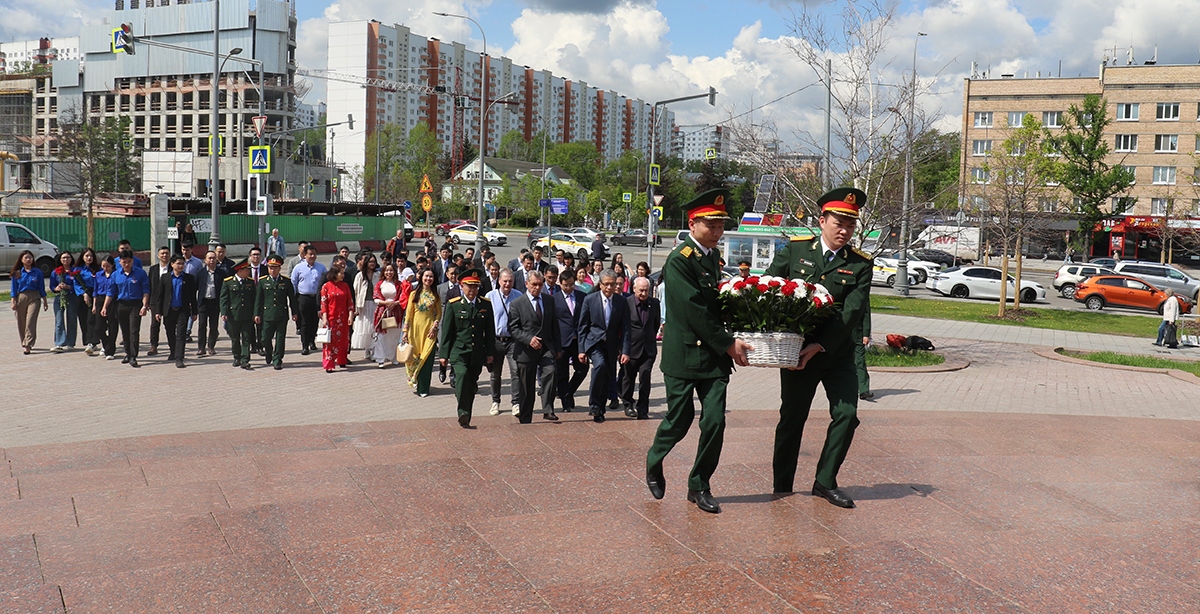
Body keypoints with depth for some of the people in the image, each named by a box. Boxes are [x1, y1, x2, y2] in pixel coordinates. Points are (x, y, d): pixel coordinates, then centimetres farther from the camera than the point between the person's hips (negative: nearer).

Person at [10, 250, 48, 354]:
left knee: (30, 321, -13)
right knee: (21, 322, 7)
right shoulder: (17, 273, 4)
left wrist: (45, 301, 10)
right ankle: (24, 344, 23)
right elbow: (14, 288, 6)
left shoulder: (37, 272, 3)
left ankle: (28, 345, -16)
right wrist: (13, 302, 0)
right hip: (20, 298, 2)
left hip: (34, 298, -2)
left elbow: (41, 287, 8)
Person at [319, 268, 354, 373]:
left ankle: (342, 361, 18)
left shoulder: (345, 286, 8)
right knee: (330, 340, -4)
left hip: (343, 318, 3)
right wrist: (324, 318, -10)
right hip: (330, 318, -3)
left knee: (343, 340, 7)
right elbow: (323, 303, -4)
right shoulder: (326, 286, -2)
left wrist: (351, 315, -3)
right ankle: (329, 365, -2)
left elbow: (350, 301, 7)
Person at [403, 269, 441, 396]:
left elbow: (439, 313, 8)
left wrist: (434, 327, -6)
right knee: (414, 356, 3)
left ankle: (423, 388, 5)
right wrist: (405, 331, -2)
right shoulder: (414, 294, 4)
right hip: (416, 328, 0)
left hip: (429, 329, 0)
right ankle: (415, 382, 22)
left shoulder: (435, 295, 5)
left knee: (427, 359, -2)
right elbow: (409, 313, 3)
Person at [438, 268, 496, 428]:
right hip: (458, 351, -3)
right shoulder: (453, 305, 1)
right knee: (462, 375, -27)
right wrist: (443, 354, -2)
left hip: (478, 353, 3)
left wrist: (490, 352, 8)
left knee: (471, 385, 7)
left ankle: (466, 419, 19)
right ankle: (463, 413, -26)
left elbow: (490, 331, 12)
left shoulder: (486, 305, 8)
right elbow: (446, 331, 1)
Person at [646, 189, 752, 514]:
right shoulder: (680, 260, -13)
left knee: (715, 421, -1)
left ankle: (699, 486, 13)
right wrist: (728, 343, -16)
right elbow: (694, 311, -19)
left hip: (714, 354, 6)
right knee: (679, 421, 3)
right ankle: (654, 462, 32)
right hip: (684, 353, -6)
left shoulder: (712, 255, 12)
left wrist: (729, 343, 5)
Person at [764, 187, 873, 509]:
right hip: (796, 351, -1)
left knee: (847, 415, -7)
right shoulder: (794, 250, 1)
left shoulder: (860, 264, -2)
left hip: (838, 353, 1)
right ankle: (781, 488, 21)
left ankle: (825, 482, 11)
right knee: (791, 420, 8)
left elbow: (852, 311, -12)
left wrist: (820, 346, -22)